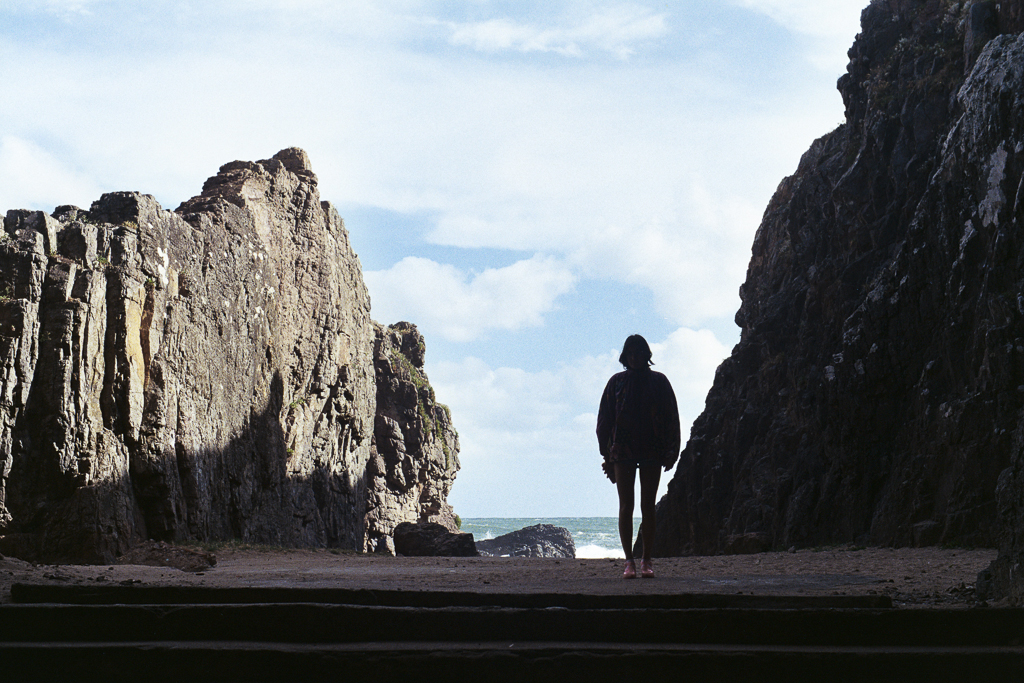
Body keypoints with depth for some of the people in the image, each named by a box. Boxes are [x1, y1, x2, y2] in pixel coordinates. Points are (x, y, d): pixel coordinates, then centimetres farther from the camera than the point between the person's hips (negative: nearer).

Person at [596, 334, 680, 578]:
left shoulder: (658, 381, 7)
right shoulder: (617, 382, 8)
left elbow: (671, 418, 5)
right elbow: (604, 420, 8)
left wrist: (670, 451, -4)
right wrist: (607, 454, 2)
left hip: (652, 451, 0)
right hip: (622, 450, 0)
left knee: (648, 507, 1)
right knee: (626, 506, -4)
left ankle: (647, 561, 5)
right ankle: (629, 561, -2)